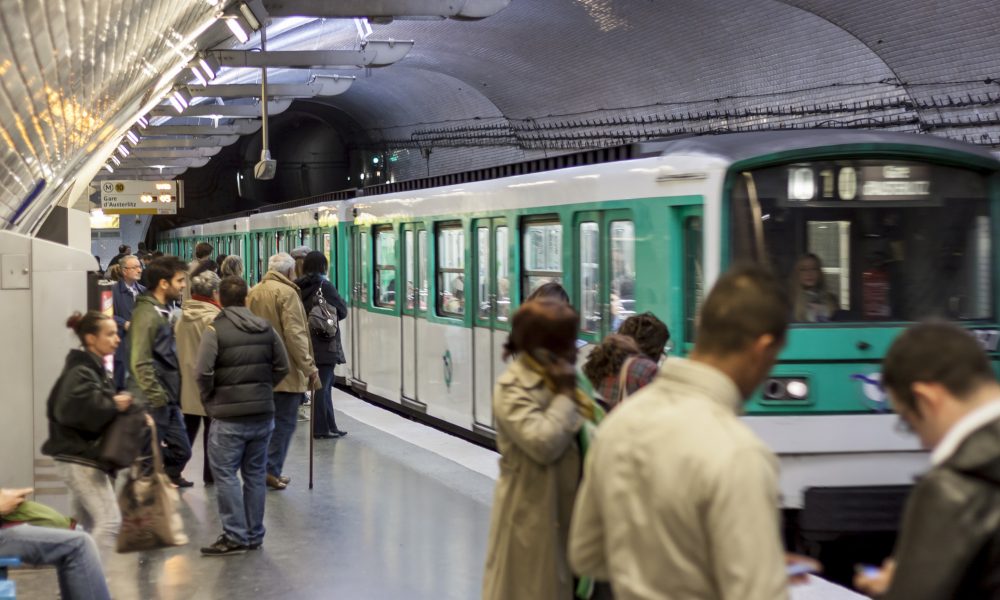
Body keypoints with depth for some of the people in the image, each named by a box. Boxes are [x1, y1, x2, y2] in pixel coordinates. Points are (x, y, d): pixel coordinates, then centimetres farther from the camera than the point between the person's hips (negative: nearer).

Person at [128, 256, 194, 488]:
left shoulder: (162, 312, 14)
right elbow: (140, 363, -21)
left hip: (169, 402, 9)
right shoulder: (146, 314, -16)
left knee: (180, 451, 14)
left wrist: (172, 396, 16)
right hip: (153, 403, -9)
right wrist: (157, 398, -21)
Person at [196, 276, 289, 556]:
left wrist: (209, 397, 0)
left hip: (229, 416, -5)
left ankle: (235, 536, 0)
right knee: (255, 474, 13)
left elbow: (204, 372, -17)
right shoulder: (265, 328, 5)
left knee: (226, 475, 2)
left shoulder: (215, 330, -10)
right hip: (263, 413, 5)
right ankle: (254, 535, 19)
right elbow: (282, 367, 6)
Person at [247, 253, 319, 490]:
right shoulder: (286, 293, -12)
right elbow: (294, 334, -18)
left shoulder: (253, 293, 11)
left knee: (270, 419, 15)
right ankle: (271, 469, -5)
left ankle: (271, 469, 18)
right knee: (284, 421, -1)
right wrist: (309, 367, -15)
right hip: (285, 370, -7)